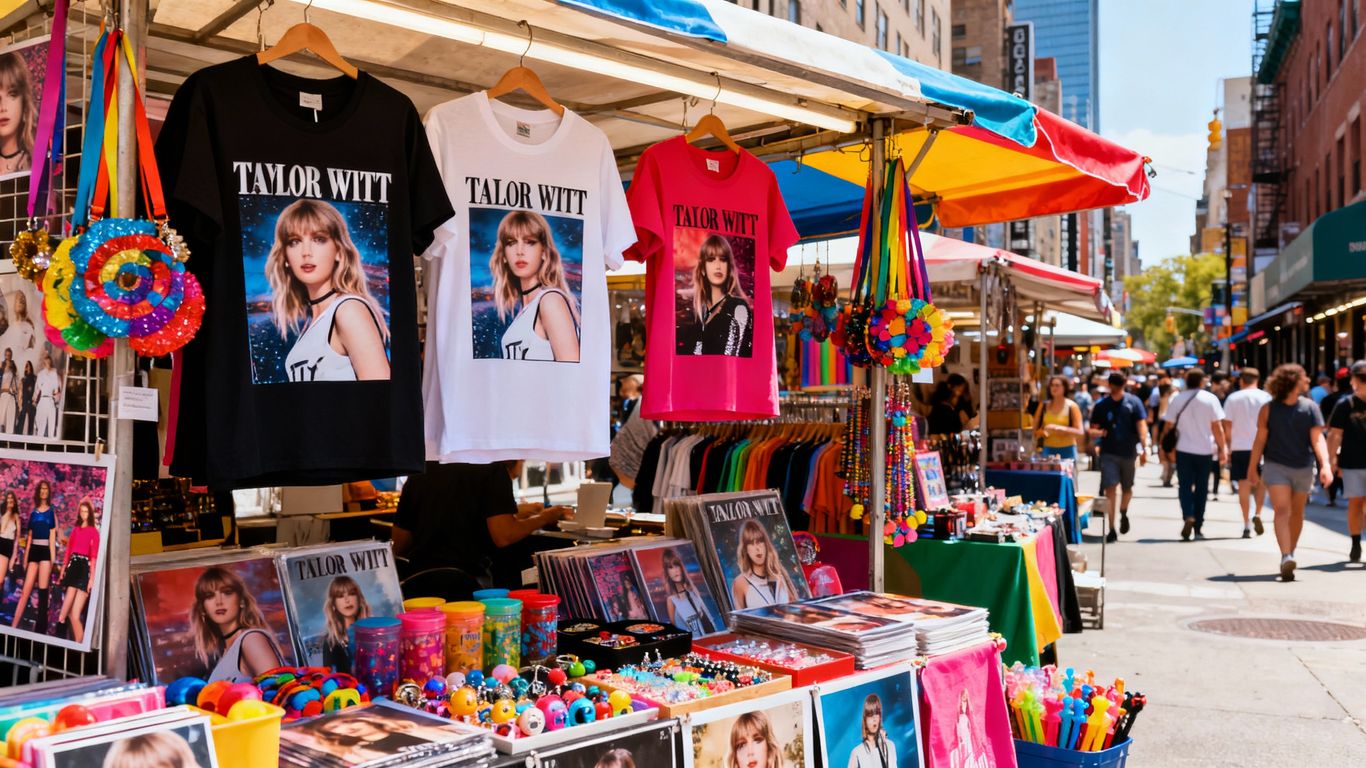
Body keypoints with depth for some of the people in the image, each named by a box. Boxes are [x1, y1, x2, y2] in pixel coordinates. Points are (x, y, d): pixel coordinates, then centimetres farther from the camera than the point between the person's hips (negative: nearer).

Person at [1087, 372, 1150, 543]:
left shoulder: (1134, 402, 0)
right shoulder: (1101, 406, 3)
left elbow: (1141, 426, -7)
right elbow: (1093, 430, 5)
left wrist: (1145, 448, -18)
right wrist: (1098, 432, -20)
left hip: (1129, 452, 1)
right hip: (1108, 453, -1)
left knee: (1127, 489, 16)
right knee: (1110, 490, -10)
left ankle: (1123, 513, 46)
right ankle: (1112, 530, -8)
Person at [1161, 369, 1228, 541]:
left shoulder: (1177, 399, -1)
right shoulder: (1210, 399, -4)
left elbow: (1168, 425, 0)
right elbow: (1217, 426, -4)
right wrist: (1222, 448, 3)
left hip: (1184, 449, 0)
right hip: (1205, 449, 0)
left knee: (1184, 486, 5)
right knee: (1201, 488, 11)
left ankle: (1188, 516, -20)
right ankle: (1198, 527, 15)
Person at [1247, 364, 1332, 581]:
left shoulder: (1310, 407, 1)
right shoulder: (1269, 409, -4)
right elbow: (1260, 440, -3)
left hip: (1303, 468, 2)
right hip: (1276, 466, -2)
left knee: (1296, 513, 4)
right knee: (1282, 511, -5)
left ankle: (1289, 554, 8)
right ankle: (1286, 557, -5)